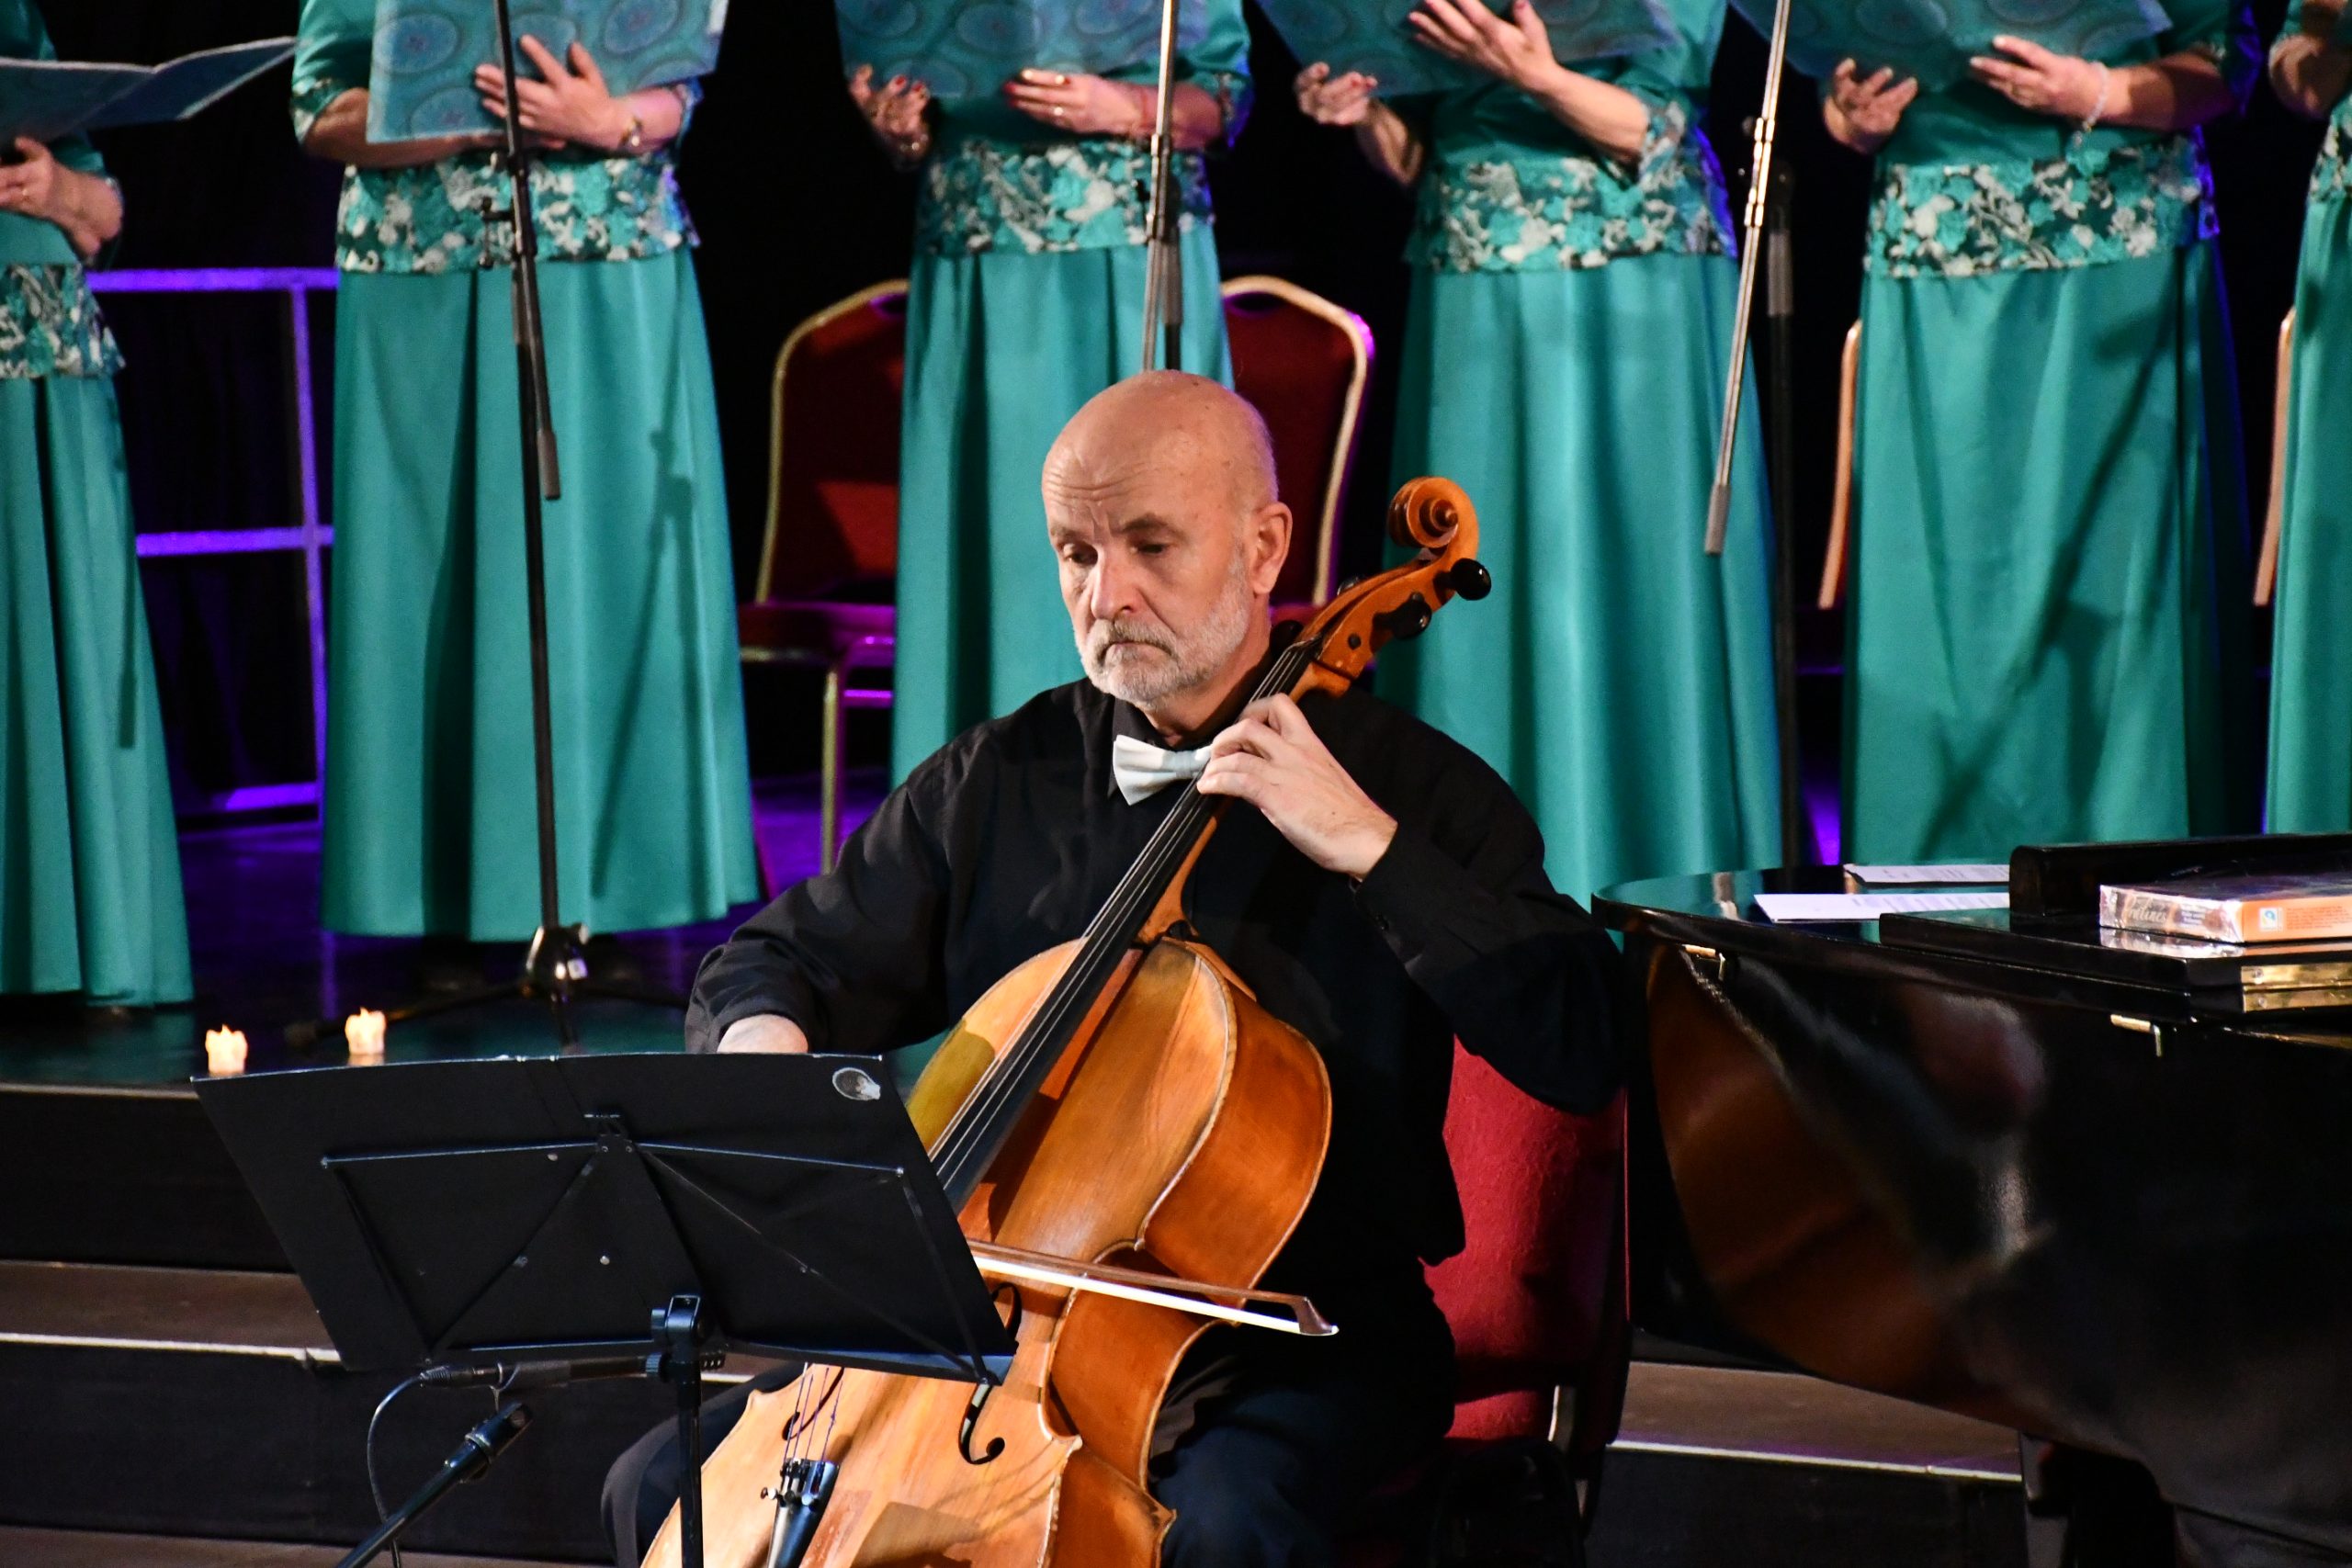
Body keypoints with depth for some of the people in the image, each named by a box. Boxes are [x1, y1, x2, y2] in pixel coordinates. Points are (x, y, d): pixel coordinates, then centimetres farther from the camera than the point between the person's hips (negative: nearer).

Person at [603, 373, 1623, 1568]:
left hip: (1300, 1345, -4)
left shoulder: (1410, 789, -2)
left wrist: (1368, 846, -21)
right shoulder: (994, 784, 8)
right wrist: (762, 1035, -10)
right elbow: (779, 962, 15)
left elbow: (1585, 1053, -14)